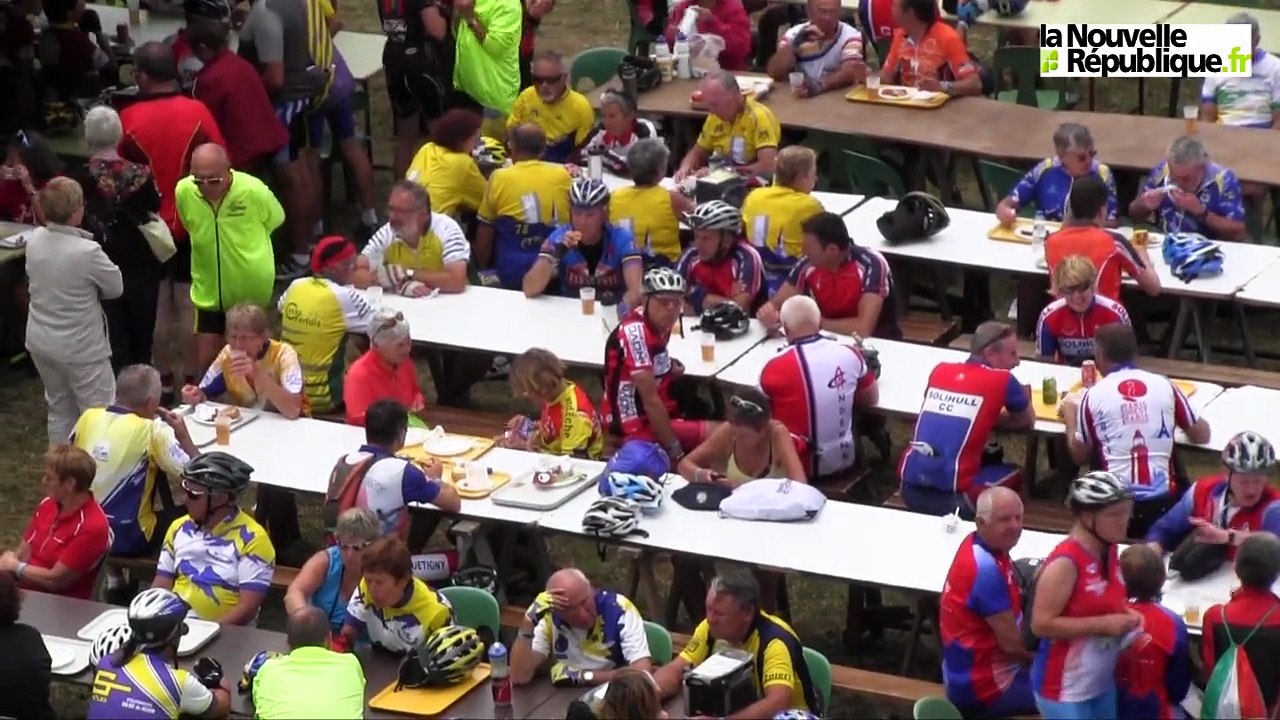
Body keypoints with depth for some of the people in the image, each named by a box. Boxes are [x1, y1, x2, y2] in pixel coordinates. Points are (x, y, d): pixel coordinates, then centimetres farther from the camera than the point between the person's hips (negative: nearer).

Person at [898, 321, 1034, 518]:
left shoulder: (940, 370, 12)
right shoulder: (1002, 380, -1)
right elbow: (1028, 421, 16)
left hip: (910, 489, 5)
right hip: (952, 496, -5)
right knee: (1015, 473, 23)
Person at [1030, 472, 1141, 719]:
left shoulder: (1109, 552, 2)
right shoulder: (1065, 562, -24)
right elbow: (1041, 624, -25)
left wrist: (1125, 614, -1)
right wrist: (1103, 624, -24)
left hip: (1102, 682, 9)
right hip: (1065, 688, -9)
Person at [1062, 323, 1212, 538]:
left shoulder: (1093, 395, 2)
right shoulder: (1164, 385, 5)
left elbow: (1080, 455, 13)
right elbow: (1202, 435, 14)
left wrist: (1069, 414, 29)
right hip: (1164, 502, 1)